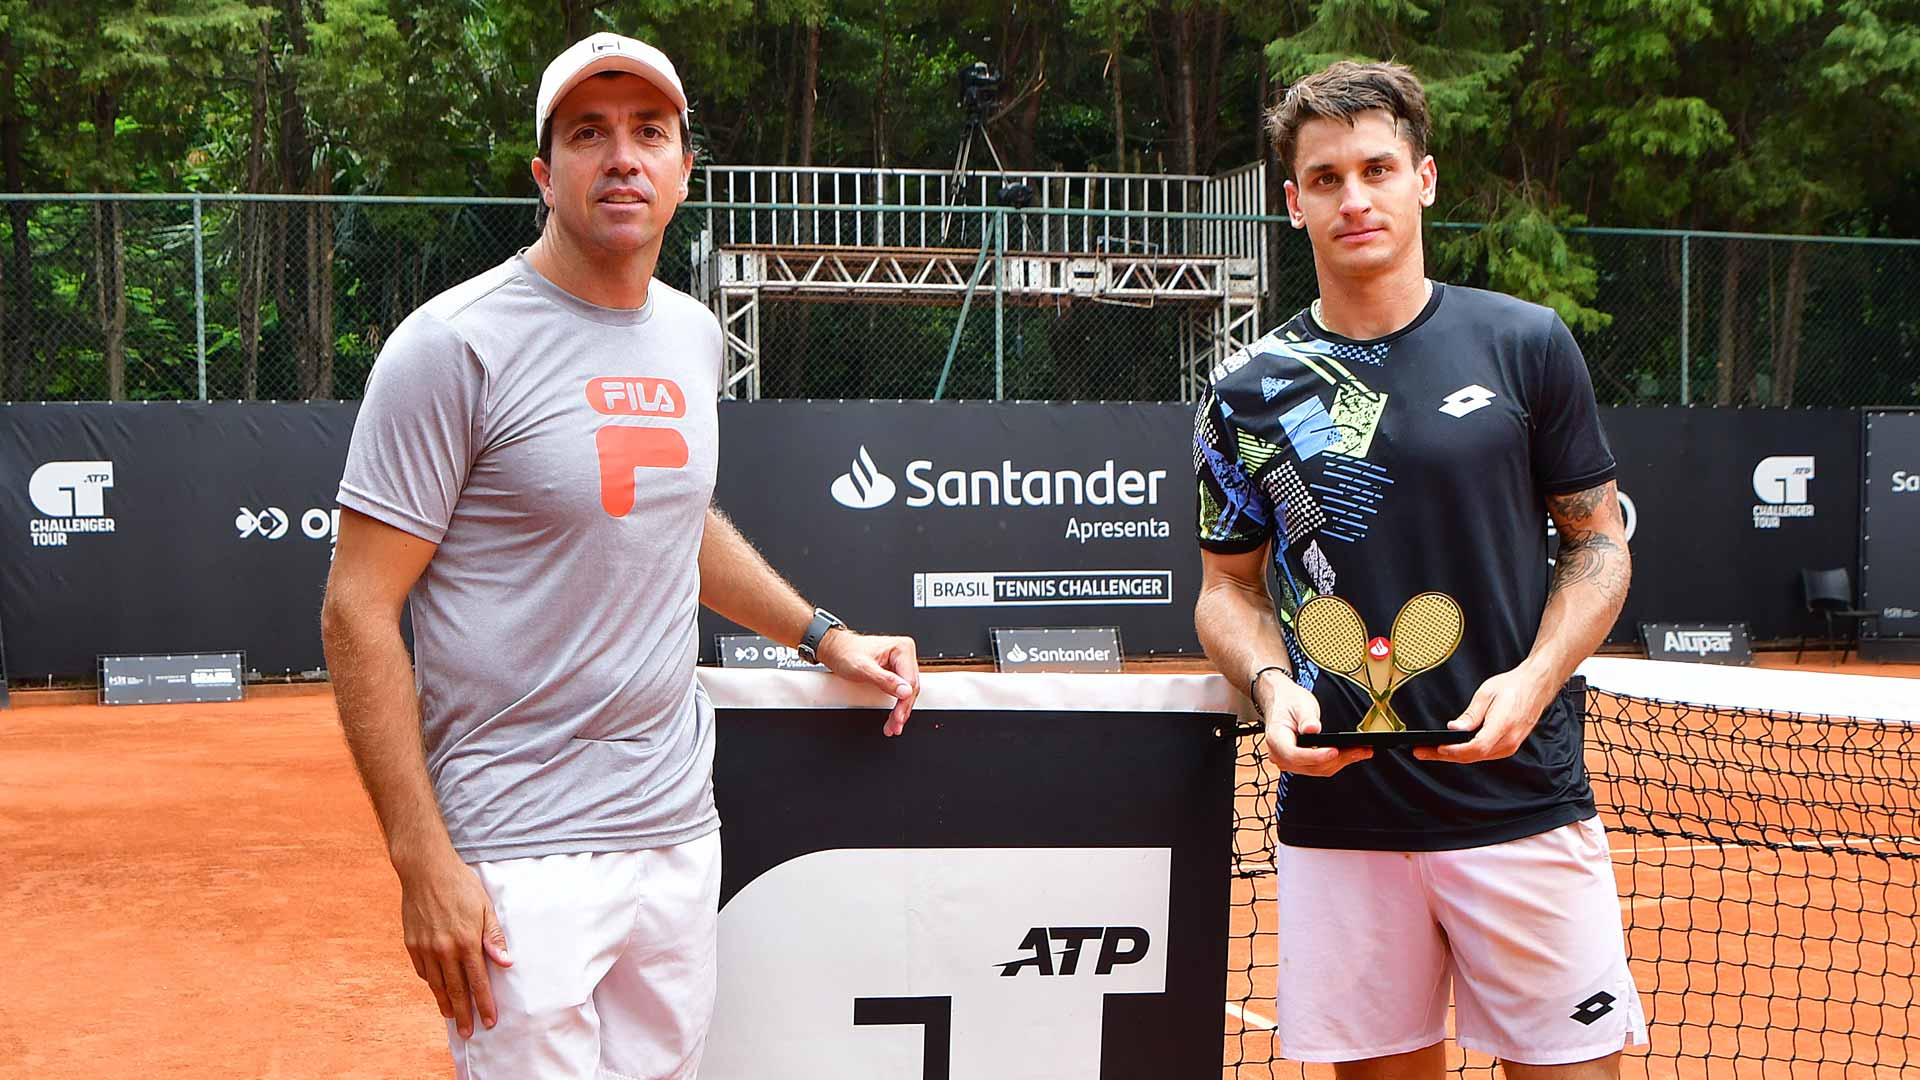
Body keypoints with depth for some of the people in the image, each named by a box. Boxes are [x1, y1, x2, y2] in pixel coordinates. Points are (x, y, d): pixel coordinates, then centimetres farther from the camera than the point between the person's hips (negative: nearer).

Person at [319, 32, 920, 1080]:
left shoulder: (692, 335, 10)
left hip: (680, 831, 7)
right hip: (523, 858, -7)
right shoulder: (456, 344, -12)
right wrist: (424, 862, -17)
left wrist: (820, 632, 19)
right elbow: (358, 612, -13)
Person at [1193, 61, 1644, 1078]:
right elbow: (1228, 585, 12)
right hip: (1337, 815, 1)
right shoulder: (1246, 391, 5)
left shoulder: (1526, 344, 2)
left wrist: (1532, 681, -10)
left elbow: (1599, 541, 7)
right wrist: (1272, 686, -9)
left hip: (1523, 800, -1)